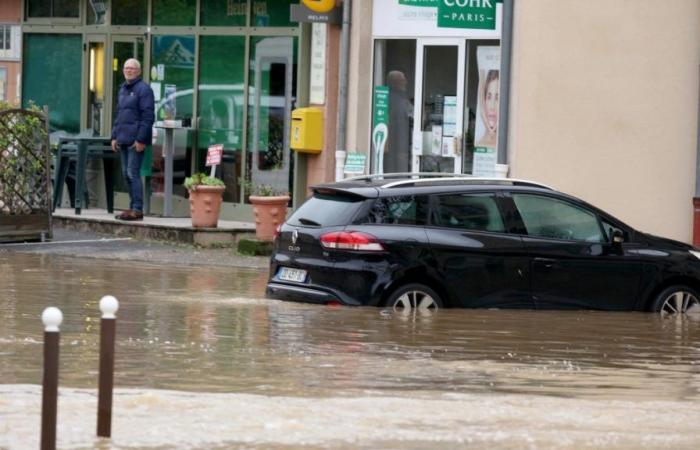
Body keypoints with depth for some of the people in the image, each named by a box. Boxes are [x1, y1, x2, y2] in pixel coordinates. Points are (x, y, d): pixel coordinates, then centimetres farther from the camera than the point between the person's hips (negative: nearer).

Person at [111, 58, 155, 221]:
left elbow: (148, 116, -14)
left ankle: (137, 209, -9)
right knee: (126, 174, 10)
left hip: (136, 139, -9)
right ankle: (133, 207, 17)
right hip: (123, 140, 9)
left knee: (133, 173, -11)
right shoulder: (123, 89, 18)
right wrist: (115, 136, 17)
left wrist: (141, 139, -18)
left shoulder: (143, 89, -8)